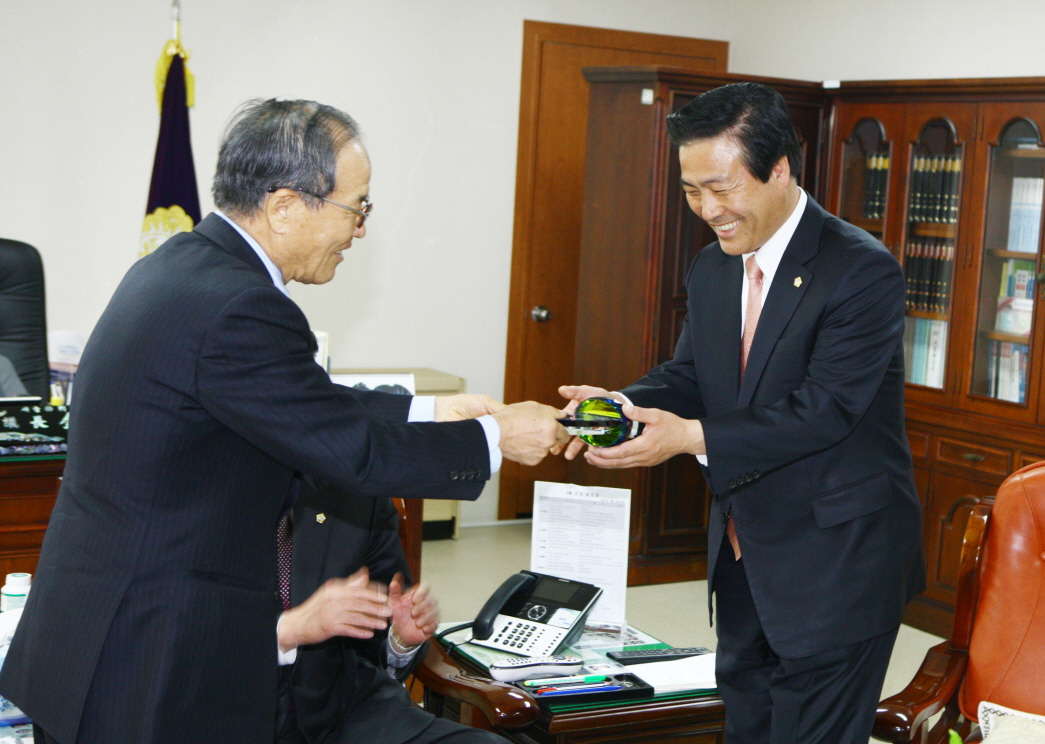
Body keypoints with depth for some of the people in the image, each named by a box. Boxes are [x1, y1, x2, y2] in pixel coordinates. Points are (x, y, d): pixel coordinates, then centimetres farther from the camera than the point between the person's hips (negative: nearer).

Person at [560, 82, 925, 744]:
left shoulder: (863, 272, -19)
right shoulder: (712, 268, 7)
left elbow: (825, 410, -25)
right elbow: (689, 375, 6)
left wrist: (692, 436, -32)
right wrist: (626, 403, -16)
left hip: (834, 564, -8)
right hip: (744, 559, 8)